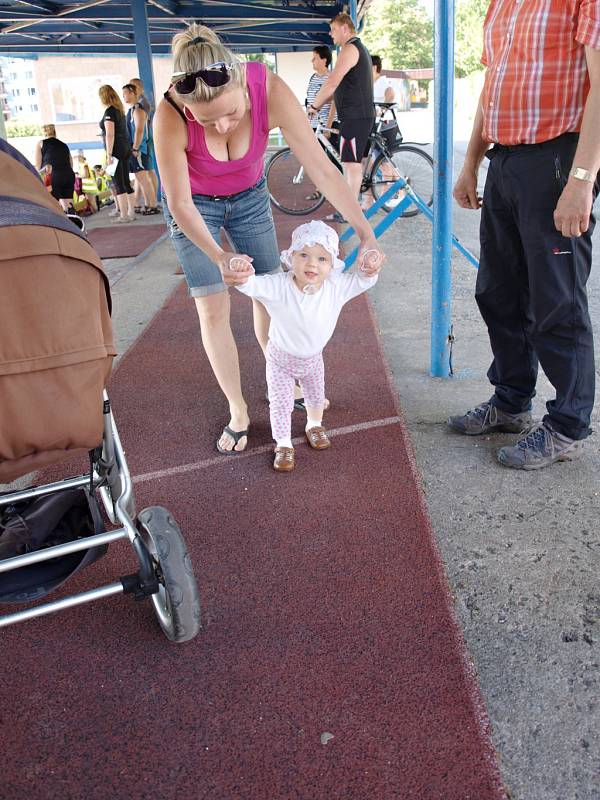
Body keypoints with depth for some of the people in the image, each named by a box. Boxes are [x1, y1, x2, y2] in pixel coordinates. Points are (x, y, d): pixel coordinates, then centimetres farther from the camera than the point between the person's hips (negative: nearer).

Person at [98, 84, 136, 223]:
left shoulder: (109, 111, -12)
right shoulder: (119, 110, 14)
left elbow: (110, 135, -17)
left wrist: (109, 155, -17)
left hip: (116, 149, -8)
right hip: (125, 148, 8)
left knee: (119, 184, -5)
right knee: (126, 182, 11)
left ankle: (124, 215, -3)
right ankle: (131, 213, 13)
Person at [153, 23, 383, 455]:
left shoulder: (270, 91, -33)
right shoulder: (171, 118, -36)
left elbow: (321, 167, -31)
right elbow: (180, 205, -28)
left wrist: (365, 233, -37)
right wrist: (220, 258, -44)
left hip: (249, 196, 2)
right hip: (195, 205, -2)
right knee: (214, 309, -6)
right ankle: (238, 410, 9)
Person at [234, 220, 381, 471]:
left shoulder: (337, 287, -24)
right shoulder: (278, 286, -34)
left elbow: (362, 281, -20)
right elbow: (252, 285, -46)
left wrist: (370, 271, -44)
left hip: (313, 358, 3)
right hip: (281, 358, -3)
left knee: (316, 396, 26)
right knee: (280, 403, 8)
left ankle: (314, 425, 57)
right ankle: (283, 444, 31)